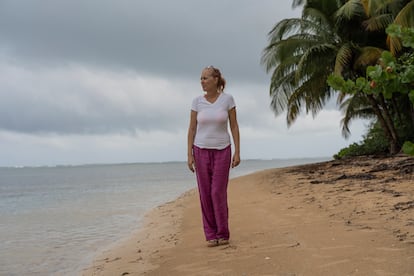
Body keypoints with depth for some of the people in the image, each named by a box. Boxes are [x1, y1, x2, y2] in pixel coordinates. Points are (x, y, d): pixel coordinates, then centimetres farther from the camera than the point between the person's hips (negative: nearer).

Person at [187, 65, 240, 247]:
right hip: (202, 151, 2)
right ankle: (211, 235, 12)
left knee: (219, 193, -7)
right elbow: (192, 129, 1)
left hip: (222, 151, -1)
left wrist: (237, 152, -8)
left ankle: (223, 234, 9)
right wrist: (189, 156, -4)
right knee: (205, 194, 1)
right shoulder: (197, 101, -1)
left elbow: (234, 126, -2)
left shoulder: (227, 99, -4)